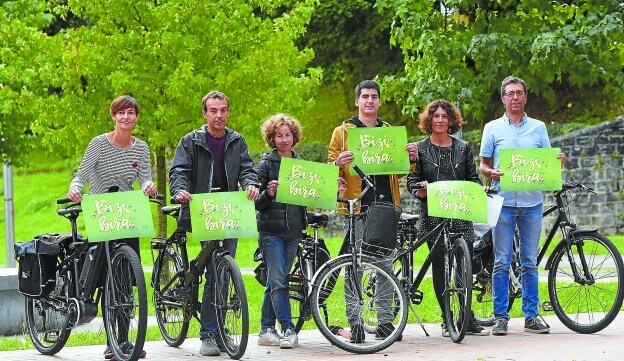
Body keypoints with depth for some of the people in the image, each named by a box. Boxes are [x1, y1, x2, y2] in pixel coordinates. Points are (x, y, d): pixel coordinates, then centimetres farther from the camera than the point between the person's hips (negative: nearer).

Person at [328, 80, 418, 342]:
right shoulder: (343, 132, 8)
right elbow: (330, 168, 5)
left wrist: (411, 158, 0)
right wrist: (338, 163, -17)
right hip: (356, 204, -3)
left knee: (385, 263, 4)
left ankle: (385, 318, 9)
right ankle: (354, 320, -1)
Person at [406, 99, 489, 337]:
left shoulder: (463, 148, 14)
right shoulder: (420, 149, 8)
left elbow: (474, 179, 14)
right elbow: (411, 182, 4)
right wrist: (422, 190, -17)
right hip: (433, 215, -1)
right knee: (440, 266, -2)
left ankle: (467, 319, 0)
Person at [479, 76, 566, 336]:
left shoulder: (538, 127, 12)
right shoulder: (493, 128, 7)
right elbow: (482, 165, 7)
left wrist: (559, 161, -9)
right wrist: (492, 173, -14)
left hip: (532, 201, 2)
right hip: (503, 200, -2)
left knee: (530, 263, 6)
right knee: (501, 263, -2)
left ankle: (531, 316, 10)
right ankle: (500, 317, 2)